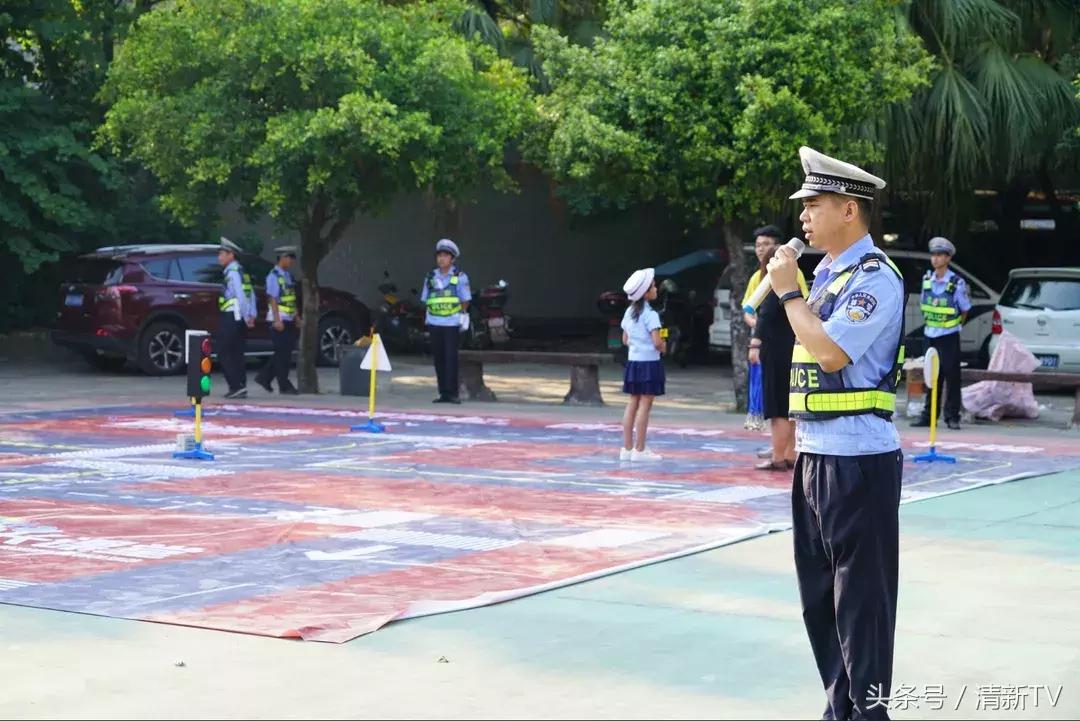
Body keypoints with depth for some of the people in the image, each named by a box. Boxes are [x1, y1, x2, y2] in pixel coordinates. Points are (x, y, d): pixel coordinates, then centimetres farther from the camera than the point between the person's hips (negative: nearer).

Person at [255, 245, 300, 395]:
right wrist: (277, 320, -20)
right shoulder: (274, 276, -11)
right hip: (278, 319, -8)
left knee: (285, 353, 10)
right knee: (282, 353, -4)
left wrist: (297, 317, 17)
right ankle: (284, 386, 1)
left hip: (289, 319, 8)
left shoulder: (288, 276, 15)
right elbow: (272, 299, -15)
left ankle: (264, 377, 20)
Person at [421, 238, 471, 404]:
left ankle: (452, 392, -8)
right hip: (434, 323, 4)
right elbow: (426, 300, 15)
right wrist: (427, 319, 12)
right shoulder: (431, 277, 10)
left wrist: (463, 316, -1)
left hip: (452, 323, -4)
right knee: (438, 358, 6)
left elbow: (465, 300, 3)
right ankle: (443, 393, 11)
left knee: (451, 357, -9)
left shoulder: (460, 277, 0)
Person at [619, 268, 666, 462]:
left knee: (633, 404, 12)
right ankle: (639, 450, -1)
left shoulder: (629, 312, 9)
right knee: (645, 406, -3)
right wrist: (663, 347, -1)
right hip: (649, 363, -7)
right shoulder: (650, 314, -16)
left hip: (633, 361, 7)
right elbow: (657, 343, -21)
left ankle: (627, 448, 15)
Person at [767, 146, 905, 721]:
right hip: (816, 454, 10)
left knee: (860, 594, -3)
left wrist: (789, 292, -12)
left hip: (858, 460, -9)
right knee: (819, 593, 14)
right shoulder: (825, 274, 15)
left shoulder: (875, 279, -13)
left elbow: (831, 351, -24)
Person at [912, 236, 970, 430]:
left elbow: (965, 309, 2)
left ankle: (952, 417, 2)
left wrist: (956, 325, 10)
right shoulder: (927, 280, 4)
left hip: (949, 337, -4)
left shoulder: (956, 283, -9)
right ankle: (928, 415, 14)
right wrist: (931, 322, 13)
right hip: (931, 335, 4)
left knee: (952, 376, -3)